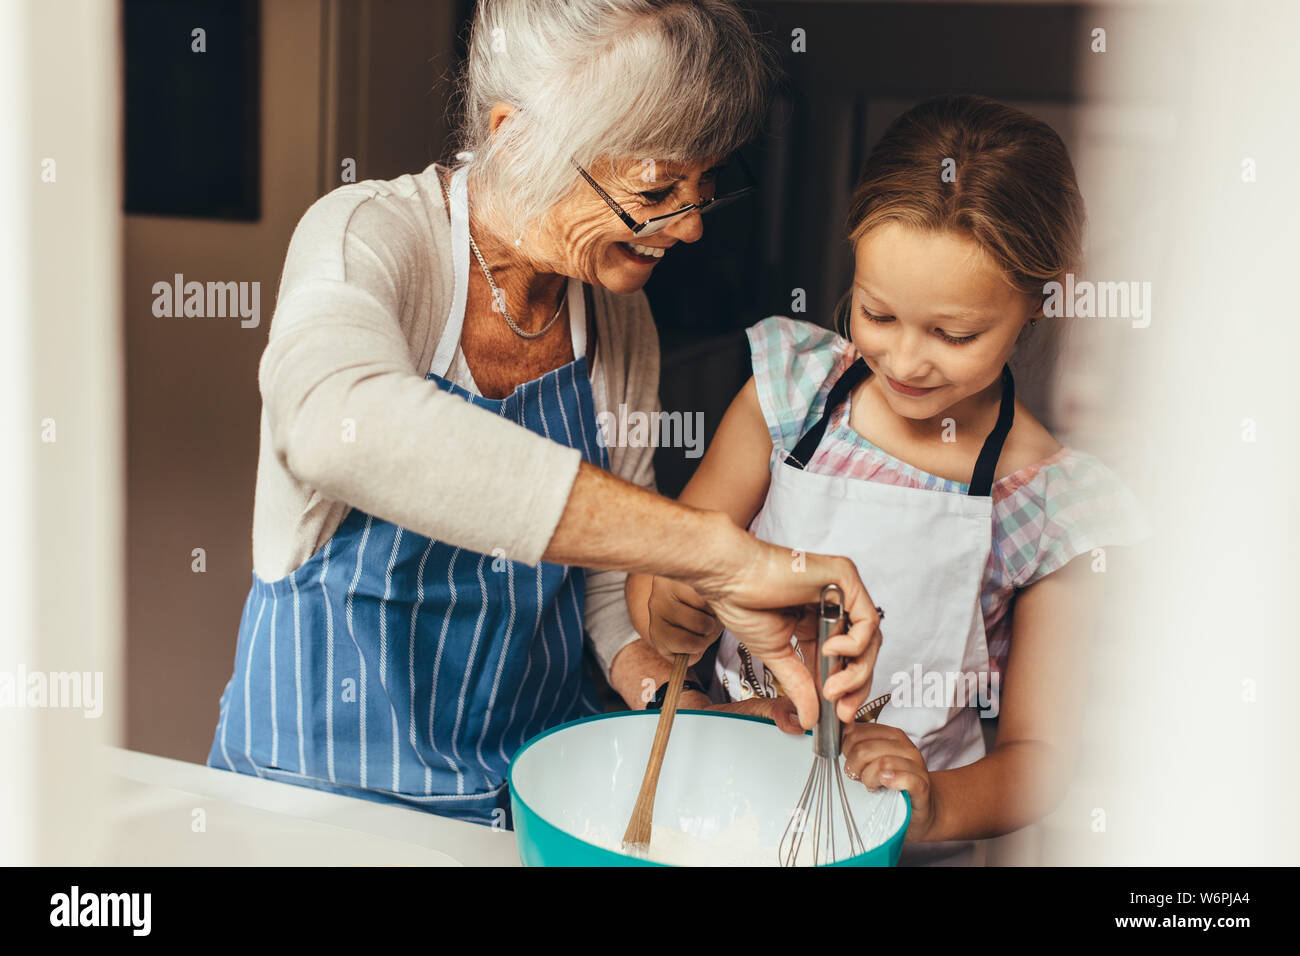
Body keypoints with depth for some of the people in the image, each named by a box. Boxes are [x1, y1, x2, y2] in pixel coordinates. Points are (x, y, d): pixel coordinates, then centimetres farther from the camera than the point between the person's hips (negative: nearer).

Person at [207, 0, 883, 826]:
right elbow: (338, 422, -40)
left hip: (540, 771, 3)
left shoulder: (619, 318, -1)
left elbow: (612, 560, 8)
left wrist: (662, 690, -12)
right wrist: (714, 550, -42)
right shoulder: (370, 235, -17)